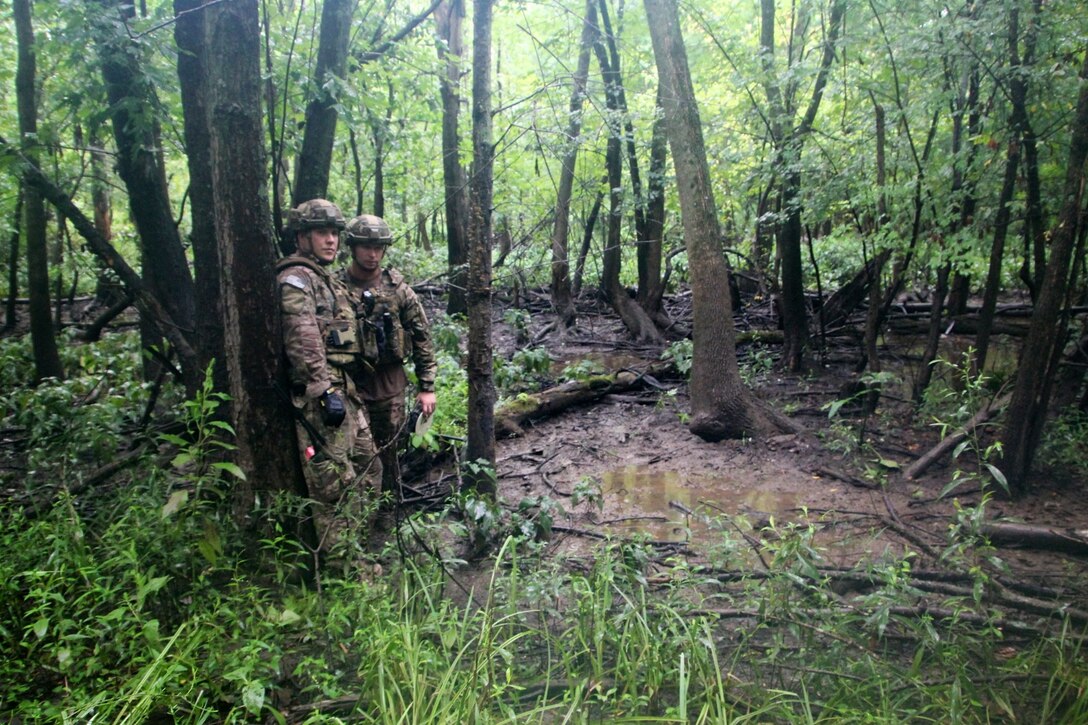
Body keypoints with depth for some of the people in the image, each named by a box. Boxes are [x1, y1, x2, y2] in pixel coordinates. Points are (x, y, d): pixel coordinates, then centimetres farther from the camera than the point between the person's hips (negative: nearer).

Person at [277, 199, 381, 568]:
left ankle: (355, 549, 27)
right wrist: (325, 389, -27)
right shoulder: (295, 277, -8)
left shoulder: (327, 278, 23)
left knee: (367, 466, 15)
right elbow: (302, 338, -21)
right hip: (318, 394, -10)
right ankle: (345, 566, 0)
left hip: (344, 389, 10)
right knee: (336, 482, -7)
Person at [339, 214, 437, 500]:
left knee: (388, 451, 11)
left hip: (390, 382, 1)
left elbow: (422, 336, 3)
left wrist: (426, 387, 1)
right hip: (348, 383, -1)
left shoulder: (398, 288, 1)